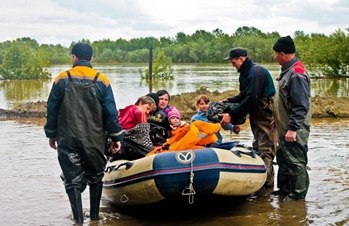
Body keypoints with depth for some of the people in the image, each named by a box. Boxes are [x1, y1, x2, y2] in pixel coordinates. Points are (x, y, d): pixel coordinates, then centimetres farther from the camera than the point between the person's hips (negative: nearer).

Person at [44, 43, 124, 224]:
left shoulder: (62, 79, -1)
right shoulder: (102, 81, -1)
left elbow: (52, 109, 3)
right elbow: (111, 112, -2)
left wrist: (51, 134, 14)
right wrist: (116, 137, 6)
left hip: (67, 140, -1)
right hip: (95, 140, 1)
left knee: (73, 180, 5)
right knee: (95, 177, 17)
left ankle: (78, 219, 2)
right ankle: (94, 216, 24)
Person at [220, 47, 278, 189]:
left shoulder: (256, 72, -20)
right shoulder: (244, 74, 13)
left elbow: (251, 99, -25)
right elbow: (244, 96, 19)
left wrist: (232, 115, -22)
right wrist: (228, 101, 3)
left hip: (267, 116, -11)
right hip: (257, 117, 11)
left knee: (265, 151, -9)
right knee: (257, 148, 13)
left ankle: (266, 184, -5)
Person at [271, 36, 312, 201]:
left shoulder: (297, 74, -22)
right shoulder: (288, 70, 11)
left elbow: (301, 106, -26)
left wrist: (293, 128, -27)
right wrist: (278, 119, 26)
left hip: (294, 131, -11)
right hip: (285, 128, 11)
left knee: (295, 162, 0)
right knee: (283, 158, 21)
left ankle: (298, 195, 11)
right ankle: (284, 189, 34)